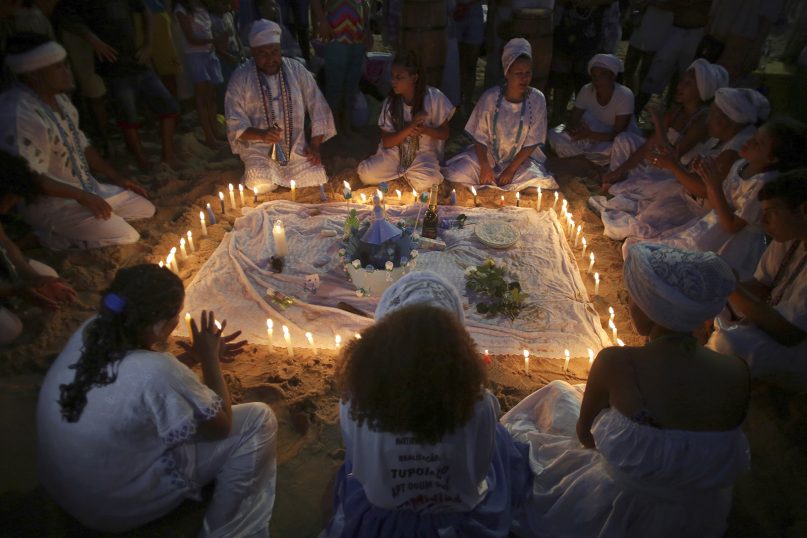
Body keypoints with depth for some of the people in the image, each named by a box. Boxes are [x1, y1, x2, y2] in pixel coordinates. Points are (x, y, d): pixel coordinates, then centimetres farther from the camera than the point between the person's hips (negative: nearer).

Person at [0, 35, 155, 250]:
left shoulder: (58, 98, 3)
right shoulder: (20, 116, -26)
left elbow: (80, 145, 15)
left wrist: (116, 176, 9)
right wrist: (81, 196, -21)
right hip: (49, 202, -9)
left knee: (146, 210, 8)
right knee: (126, 238, -21)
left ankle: (69, 230, 10)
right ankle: (53, 237, -2)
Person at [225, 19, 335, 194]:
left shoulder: (297, 70, 5)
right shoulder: (240, 78, -1)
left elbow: (318, 108, 7)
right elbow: (235, 123, -4)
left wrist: (315, 145, -1)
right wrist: (261, 134, -24)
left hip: (297, 148, 2)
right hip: (259, 149, -2)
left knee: (316, 180, -20)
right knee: (262, 187, -26)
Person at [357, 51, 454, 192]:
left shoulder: (433, 97, -11)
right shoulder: (390, 102, -5)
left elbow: (445, 134, -4)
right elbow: (386, 142, -7)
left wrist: (424, 129, -25)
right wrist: (409, 128, -24)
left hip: (423, 151, -1)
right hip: (395, 151, 2)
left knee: (424, 183, -32)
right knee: (366, 174, -23)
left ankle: (401, 174, 2)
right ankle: (404, 174, 4)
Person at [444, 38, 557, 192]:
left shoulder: (536, 100, -11)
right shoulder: (490, 97, -12)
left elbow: (532, 142, -9)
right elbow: (480, 137, -7)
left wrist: (511, 169, -15)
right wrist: (484, 167, -17)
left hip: (521, 159, 1)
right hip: (488, 155, 0)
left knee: (539, 184, -26)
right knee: (456, 175, -22)